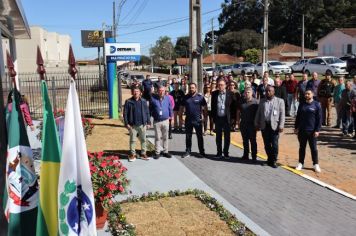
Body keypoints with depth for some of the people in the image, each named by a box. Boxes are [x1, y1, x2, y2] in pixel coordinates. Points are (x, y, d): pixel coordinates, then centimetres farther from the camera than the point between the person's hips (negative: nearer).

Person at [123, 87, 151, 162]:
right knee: (132, 140, 5)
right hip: (133, 125, -2)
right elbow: (125, 113, -3)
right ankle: (132, 154, 15)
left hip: (142, 124, 2)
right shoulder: (128, 102, -3)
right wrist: (126, 123, -9)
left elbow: (147, 112, 8)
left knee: (143, 140, 9)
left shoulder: (143, 101, 5)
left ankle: (143, 153, 20)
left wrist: (148, 122, 4)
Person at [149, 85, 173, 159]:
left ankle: (165, 151, 21)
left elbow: (170, 108, 11)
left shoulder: (167, 98, 3)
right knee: (157, 137, 3)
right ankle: (157, 152, 11)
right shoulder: (153, 98, -3)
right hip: (156, 121, -2)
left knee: (165, 137, 10)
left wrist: (170, 116, 11)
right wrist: (151, 115, 7)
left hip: (165, 121, 2)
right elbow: (150, 108, 6)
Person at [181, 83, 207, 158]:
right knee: (188, 137, 9)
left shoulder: (200, 97, -2)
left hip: (198, 120, -2)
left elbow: (204, 108, 0)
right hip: (188, 120, 3)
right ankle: (188, 152, 18)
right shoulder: (186, 97, 5)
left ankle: (202, 152, 14)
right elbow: (182, 107, 10)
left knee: (200, 137, 5)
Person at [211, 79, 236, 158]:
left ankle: (226, 153, 17)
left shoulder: (230, 94, -2)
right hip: (218, 118, 2)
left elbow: (233, 106, 0)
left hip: (227, 118, -2)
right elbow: (212, 106, 8)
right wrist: (213, 117, 3)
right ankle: (219, 152, 19)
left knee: (227, 136, 6)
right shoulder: (214, 94, 4)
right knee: (218, 136, 9)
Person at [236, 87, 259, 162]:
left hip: (252, 124, -4)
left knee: (253, 140, 2)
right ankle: (245, 155, 22)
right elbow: (238, 112, 11)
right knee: (245, 140, 12)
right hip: (243, 124, 4)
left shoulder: (255, 102, -6)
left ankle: (254, 156, 8)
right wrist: (238, 122, 7)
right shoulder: (241, 101, 6)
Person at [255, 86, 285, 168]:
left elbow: (282, 114, -2)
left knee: (274, 144, -4)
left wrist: (281, 126, -10)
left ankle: (274, 161, 8)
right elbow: (258, 113, 14)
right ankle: (270, 159, 22)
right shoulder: (262, 101, 12)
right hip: (264, 126, 3)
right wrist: (256, 124, 8)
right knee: (267, 144, 8)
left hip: (274, 126, -3)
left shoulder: (280, 101, 3)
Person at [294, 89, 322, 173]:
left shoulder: (316, 105, -4)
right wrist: (296, 127, 7)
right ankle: (301, 163, 20)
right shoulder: (301, 105, 6)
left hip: (312, 131, -3)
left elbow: (319, 118, -5)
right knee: (302, 147, 11)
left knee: (313, 148, 5)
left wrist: (317, 130, -9)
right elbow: (298, 117, 11)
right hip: (302, 130, 3)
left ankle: (316, 164, 16)